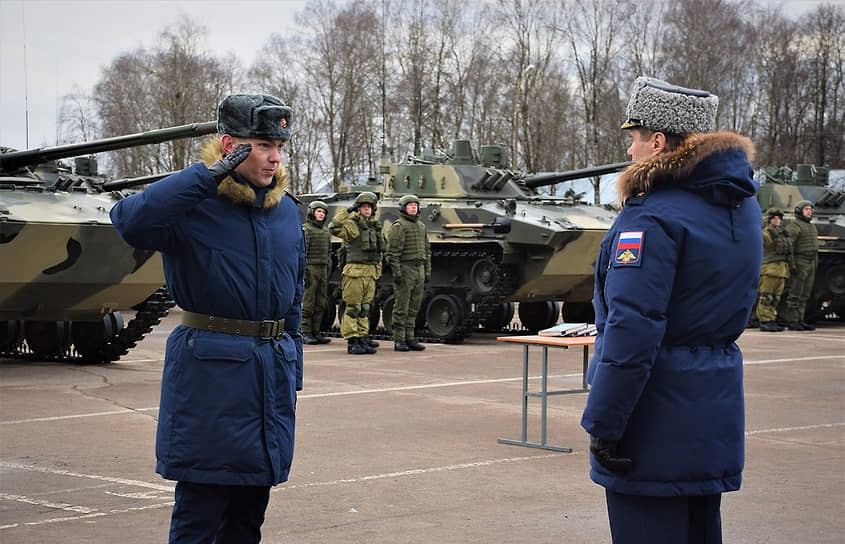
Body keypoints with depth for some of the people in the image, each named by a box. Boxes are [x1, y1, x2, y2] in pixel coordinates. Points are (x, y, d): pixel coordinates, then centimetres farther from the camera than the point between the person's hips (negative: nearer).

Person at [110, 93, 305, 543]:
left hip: (272, 371, 6)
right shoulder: (193, 206, -9)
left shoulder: (286, 209, 12)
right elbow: (130, 221, -31)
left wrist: (293, 378, 18)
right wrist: (209, 175, -27)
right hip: (209, 375, -6)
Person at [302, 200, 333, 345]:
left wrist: (328, 270, 16)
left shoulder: (325, 230, 18)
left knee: (321, 304, 7)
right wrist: (303, 272, -17)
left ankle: (316, 332, 14)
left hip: (323, 269, 7)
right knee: (308, 303, -6)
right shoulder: (305, 229, -5)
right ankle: (305, 334, -3)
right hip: (310, 269, -7)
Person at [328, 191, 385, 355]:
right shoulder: (352, 225, -7)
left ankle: (363, 338, 19)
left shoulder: (375, 226, 17)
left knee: (365, 308, 12)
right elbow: (334, 228, -26)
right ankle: (352, 342, -5)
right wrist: (347, 212, -19)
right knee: (353, 308, -5)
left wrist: (378, 268, 22)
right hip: (355, 272, -7)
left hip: (371, 273, 7)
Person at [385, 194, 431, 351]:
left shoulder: (421, 226, 16)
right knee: (401, 307, -4)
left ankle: (410, 339, 13)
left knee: (414, 307, 8)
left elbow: (427, 250, 19)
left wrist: (427, 271, 13)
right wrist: (396, 272, -18)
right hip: (404, 270, -7)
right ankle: (399, 341, -1)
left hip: (419, 271, 7)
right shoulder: (398, 227, -7)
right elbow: (392, 252, -13)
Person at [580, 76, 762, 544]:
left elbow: (632, 330, -24)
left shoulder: (652, 217, -19)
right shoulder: (742, 207, 9)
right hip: (717, 418, 8)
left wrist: (603, 426, -20)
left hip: (654, 427, -8)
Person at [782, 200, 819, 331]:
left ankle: (800, 320, 10)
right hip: (799, 264, -8)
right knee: (795, 294, -8)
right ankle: (791, 321, -7)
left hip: (811, 264, 8)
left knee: (804, 294, 7)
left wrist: (816, 263, 17)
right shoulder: (793, 225, -8)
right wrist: (791, 264, -22)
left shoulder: (812, 227, 20)